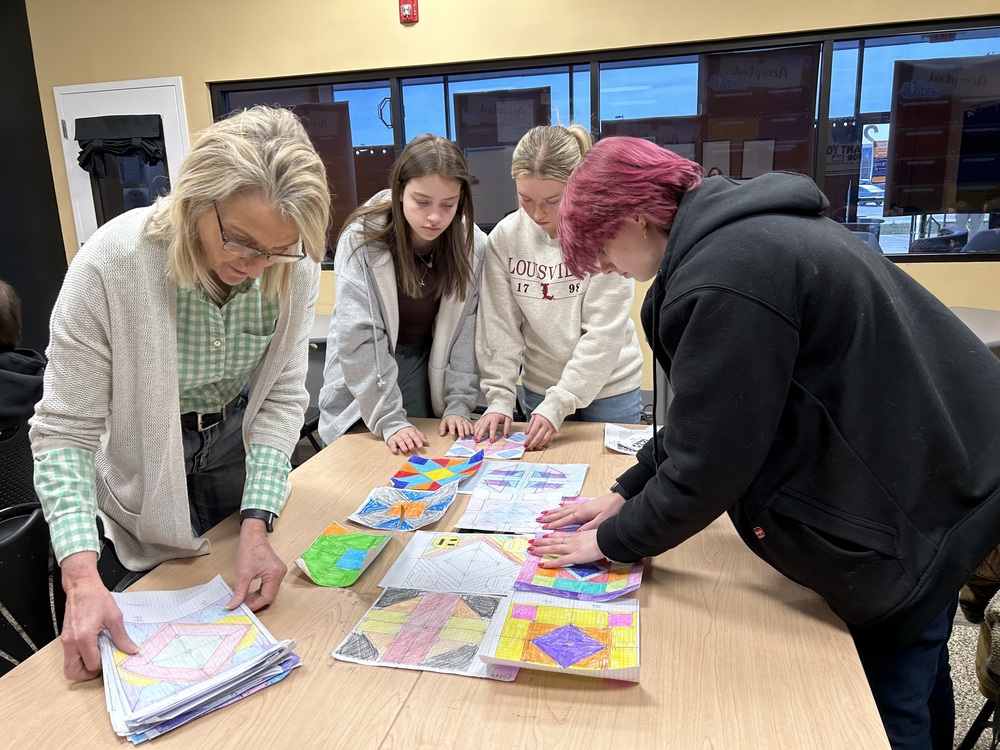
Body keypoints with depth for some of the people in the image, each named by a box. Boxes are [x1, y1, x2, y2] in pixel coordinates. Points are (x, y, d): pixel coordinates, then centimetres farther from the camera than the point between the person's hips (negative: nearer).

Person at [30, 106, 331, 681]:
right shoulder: (110, 264, -31)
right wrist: (83, 581, -36)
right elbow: (65, 432, -27)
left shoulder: (294, 266, -22)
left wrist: (256, 527, -24)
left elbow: (282, 396, -16)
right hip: (140, 473, -2)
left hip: (238, 439, 3)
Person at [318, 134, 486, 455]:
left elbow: (467, 332, -9)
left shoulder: (473, 246, -13)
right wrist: (390, 420, -24)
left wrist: (458, 403, -14)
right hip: (362, 382, -2)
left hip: (426, 366, 2)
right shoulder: (362, 239, -22)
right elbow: (359, 339, -23)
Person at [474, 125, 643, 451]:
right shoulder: (504, 237, -7)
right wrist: (499, 398, -13)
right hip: (538, 388, 3)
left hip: (607, 387, -2)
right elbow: (501, 326, -5)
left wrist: (557, 405, -21)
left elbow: (604, 332, -19)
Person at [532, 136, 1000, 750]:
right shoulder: (740, 233, 6)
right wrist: (627, 493, 9)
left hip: (918, 504, -10)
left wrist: (612, 541, -7)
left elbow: (708, 459, -22)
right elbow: (703, 414, 11)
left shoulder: (725, 275, -28)